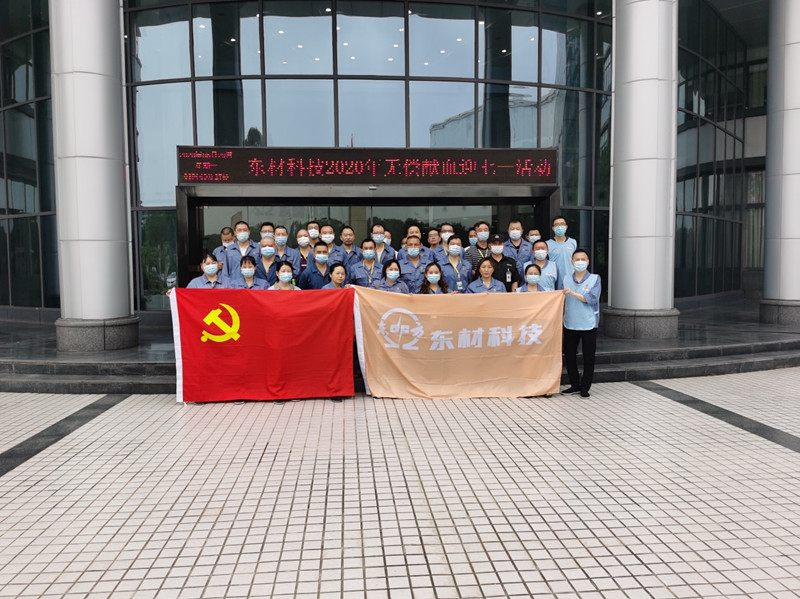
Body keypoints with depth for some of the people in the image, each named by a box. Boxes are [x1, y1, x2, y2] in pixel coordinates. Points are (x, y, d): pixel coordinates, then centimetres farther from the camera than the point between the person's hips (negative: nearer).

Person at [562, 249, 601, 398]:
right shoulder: (566, 279, 5)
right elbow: (563, 301, 10)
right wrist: (561, 320, 8)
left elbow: (592, 299, -15)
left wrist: (573, 293, -21)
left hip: (589, 325, -2)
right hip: (570, 325, 3)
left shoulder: (595, 279, -2)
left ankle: (585, 387, 16)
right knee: (569, 356, 7)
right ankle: (575, 385, 22)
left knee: (588, 358, 4)